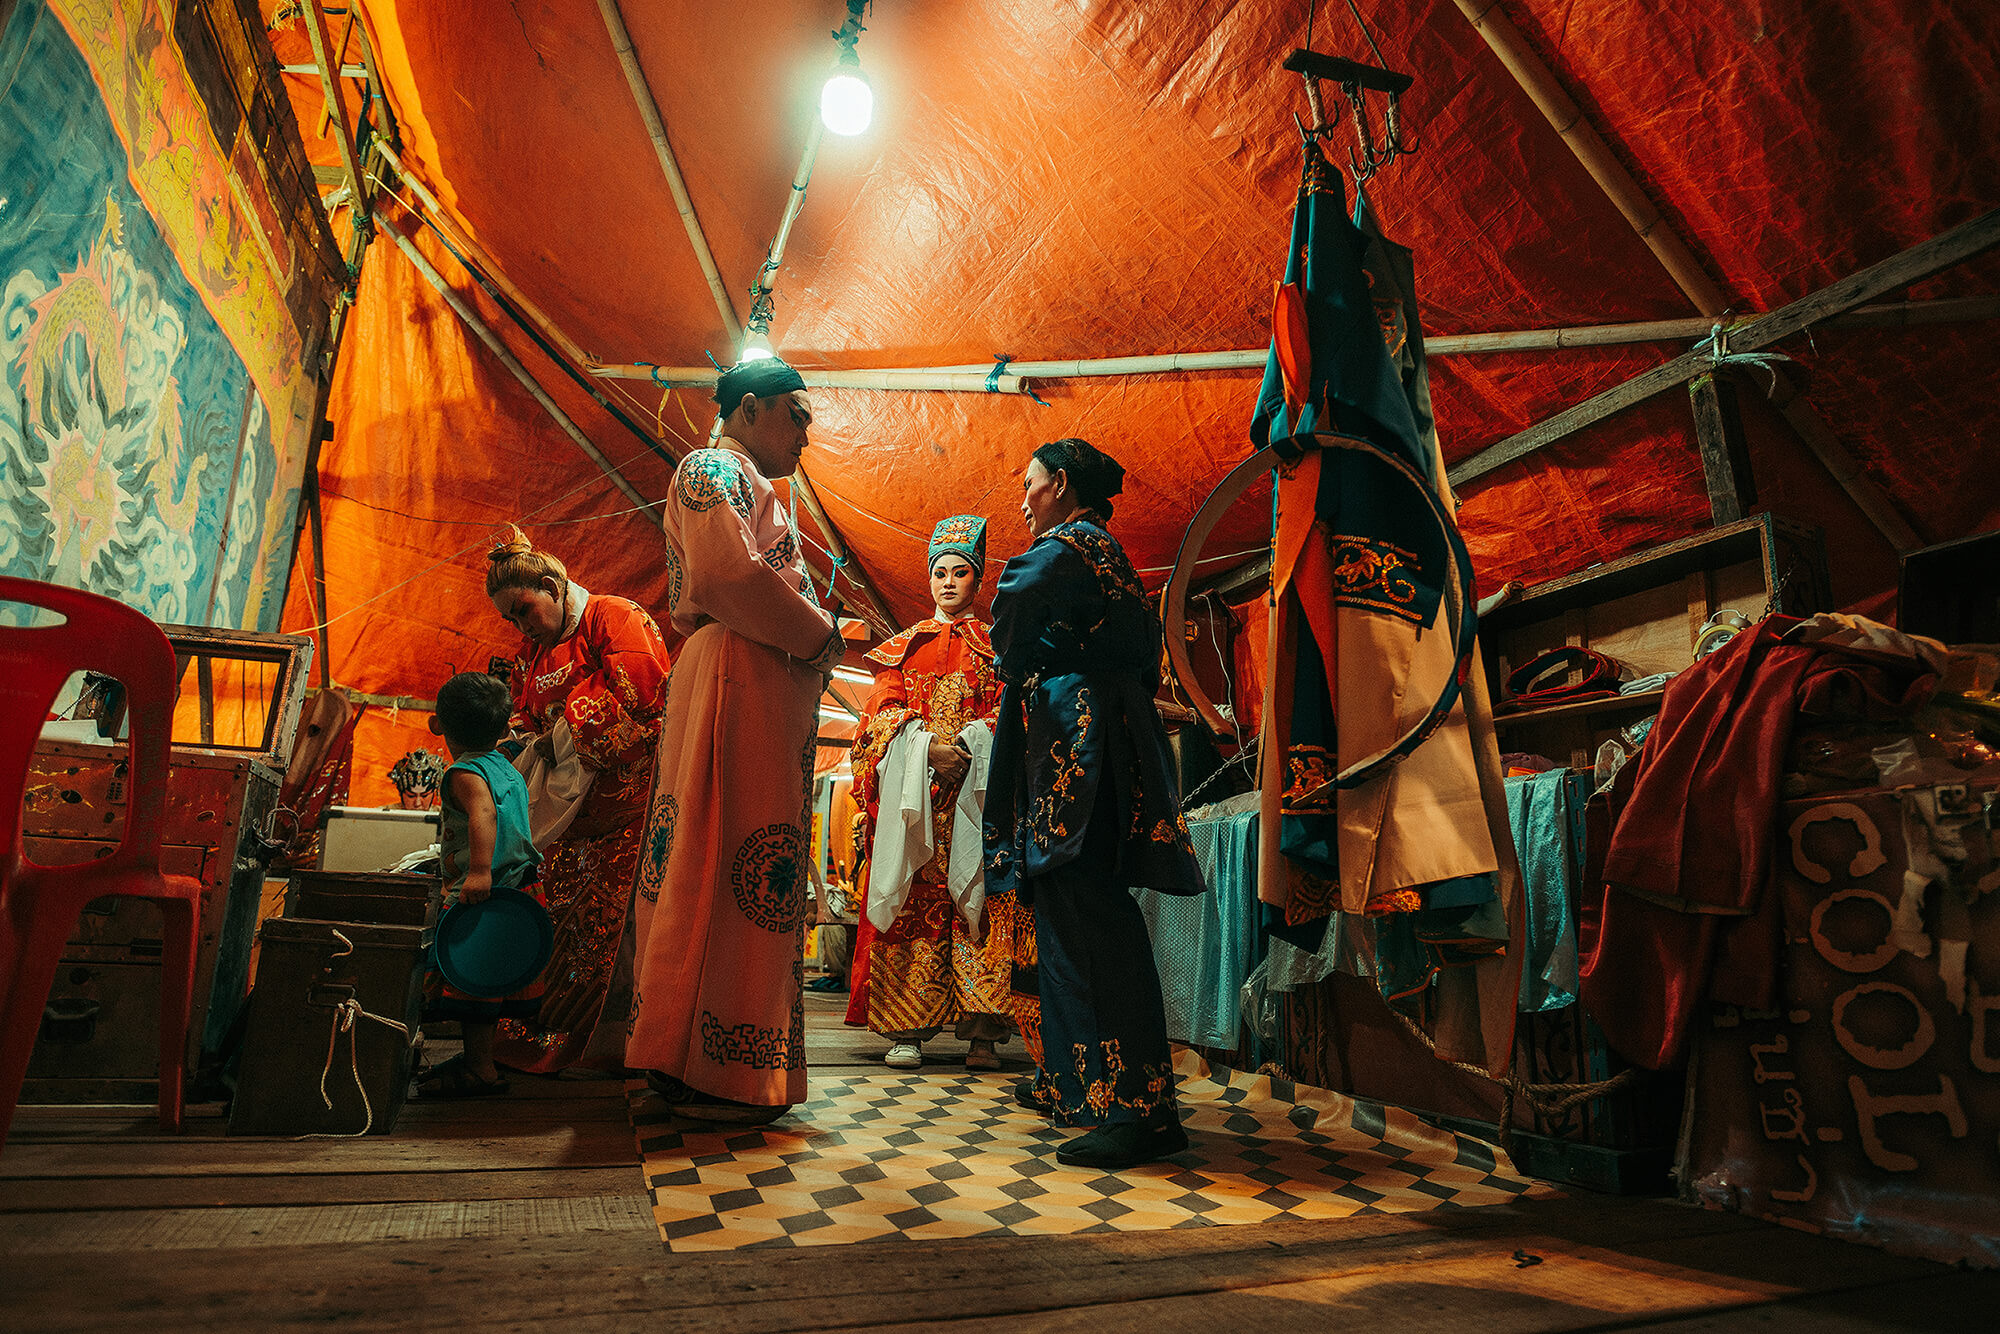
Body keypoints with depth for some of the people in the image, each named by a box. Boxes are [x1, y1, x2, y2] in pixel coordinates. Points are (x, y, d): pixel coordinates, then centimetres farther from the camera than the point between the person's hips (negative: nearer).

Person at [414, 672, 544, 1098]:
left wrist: (480, 871, -44)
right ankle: (477, 1057, 31)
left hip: (482, 896, -9)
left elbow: (483, 813, -35)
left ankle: (480, 1071, 4)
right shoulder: (507, 767, 13)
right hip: (518, 887, 9)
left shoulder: (465, 773, -15)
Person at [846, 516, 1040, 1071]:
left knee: (979, 900, -8)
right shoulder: (905, 645, 19)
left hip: (979, 784, -1)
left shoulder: (994, 645, 16)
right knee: (913, 898, -7)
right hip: (914, 784, 1)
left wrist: (969, 744, -13)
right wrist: (927, 744, -11)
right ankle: (906, 1030, -4)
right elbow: (883, 711, 8)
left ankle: (982, 1032, -7)